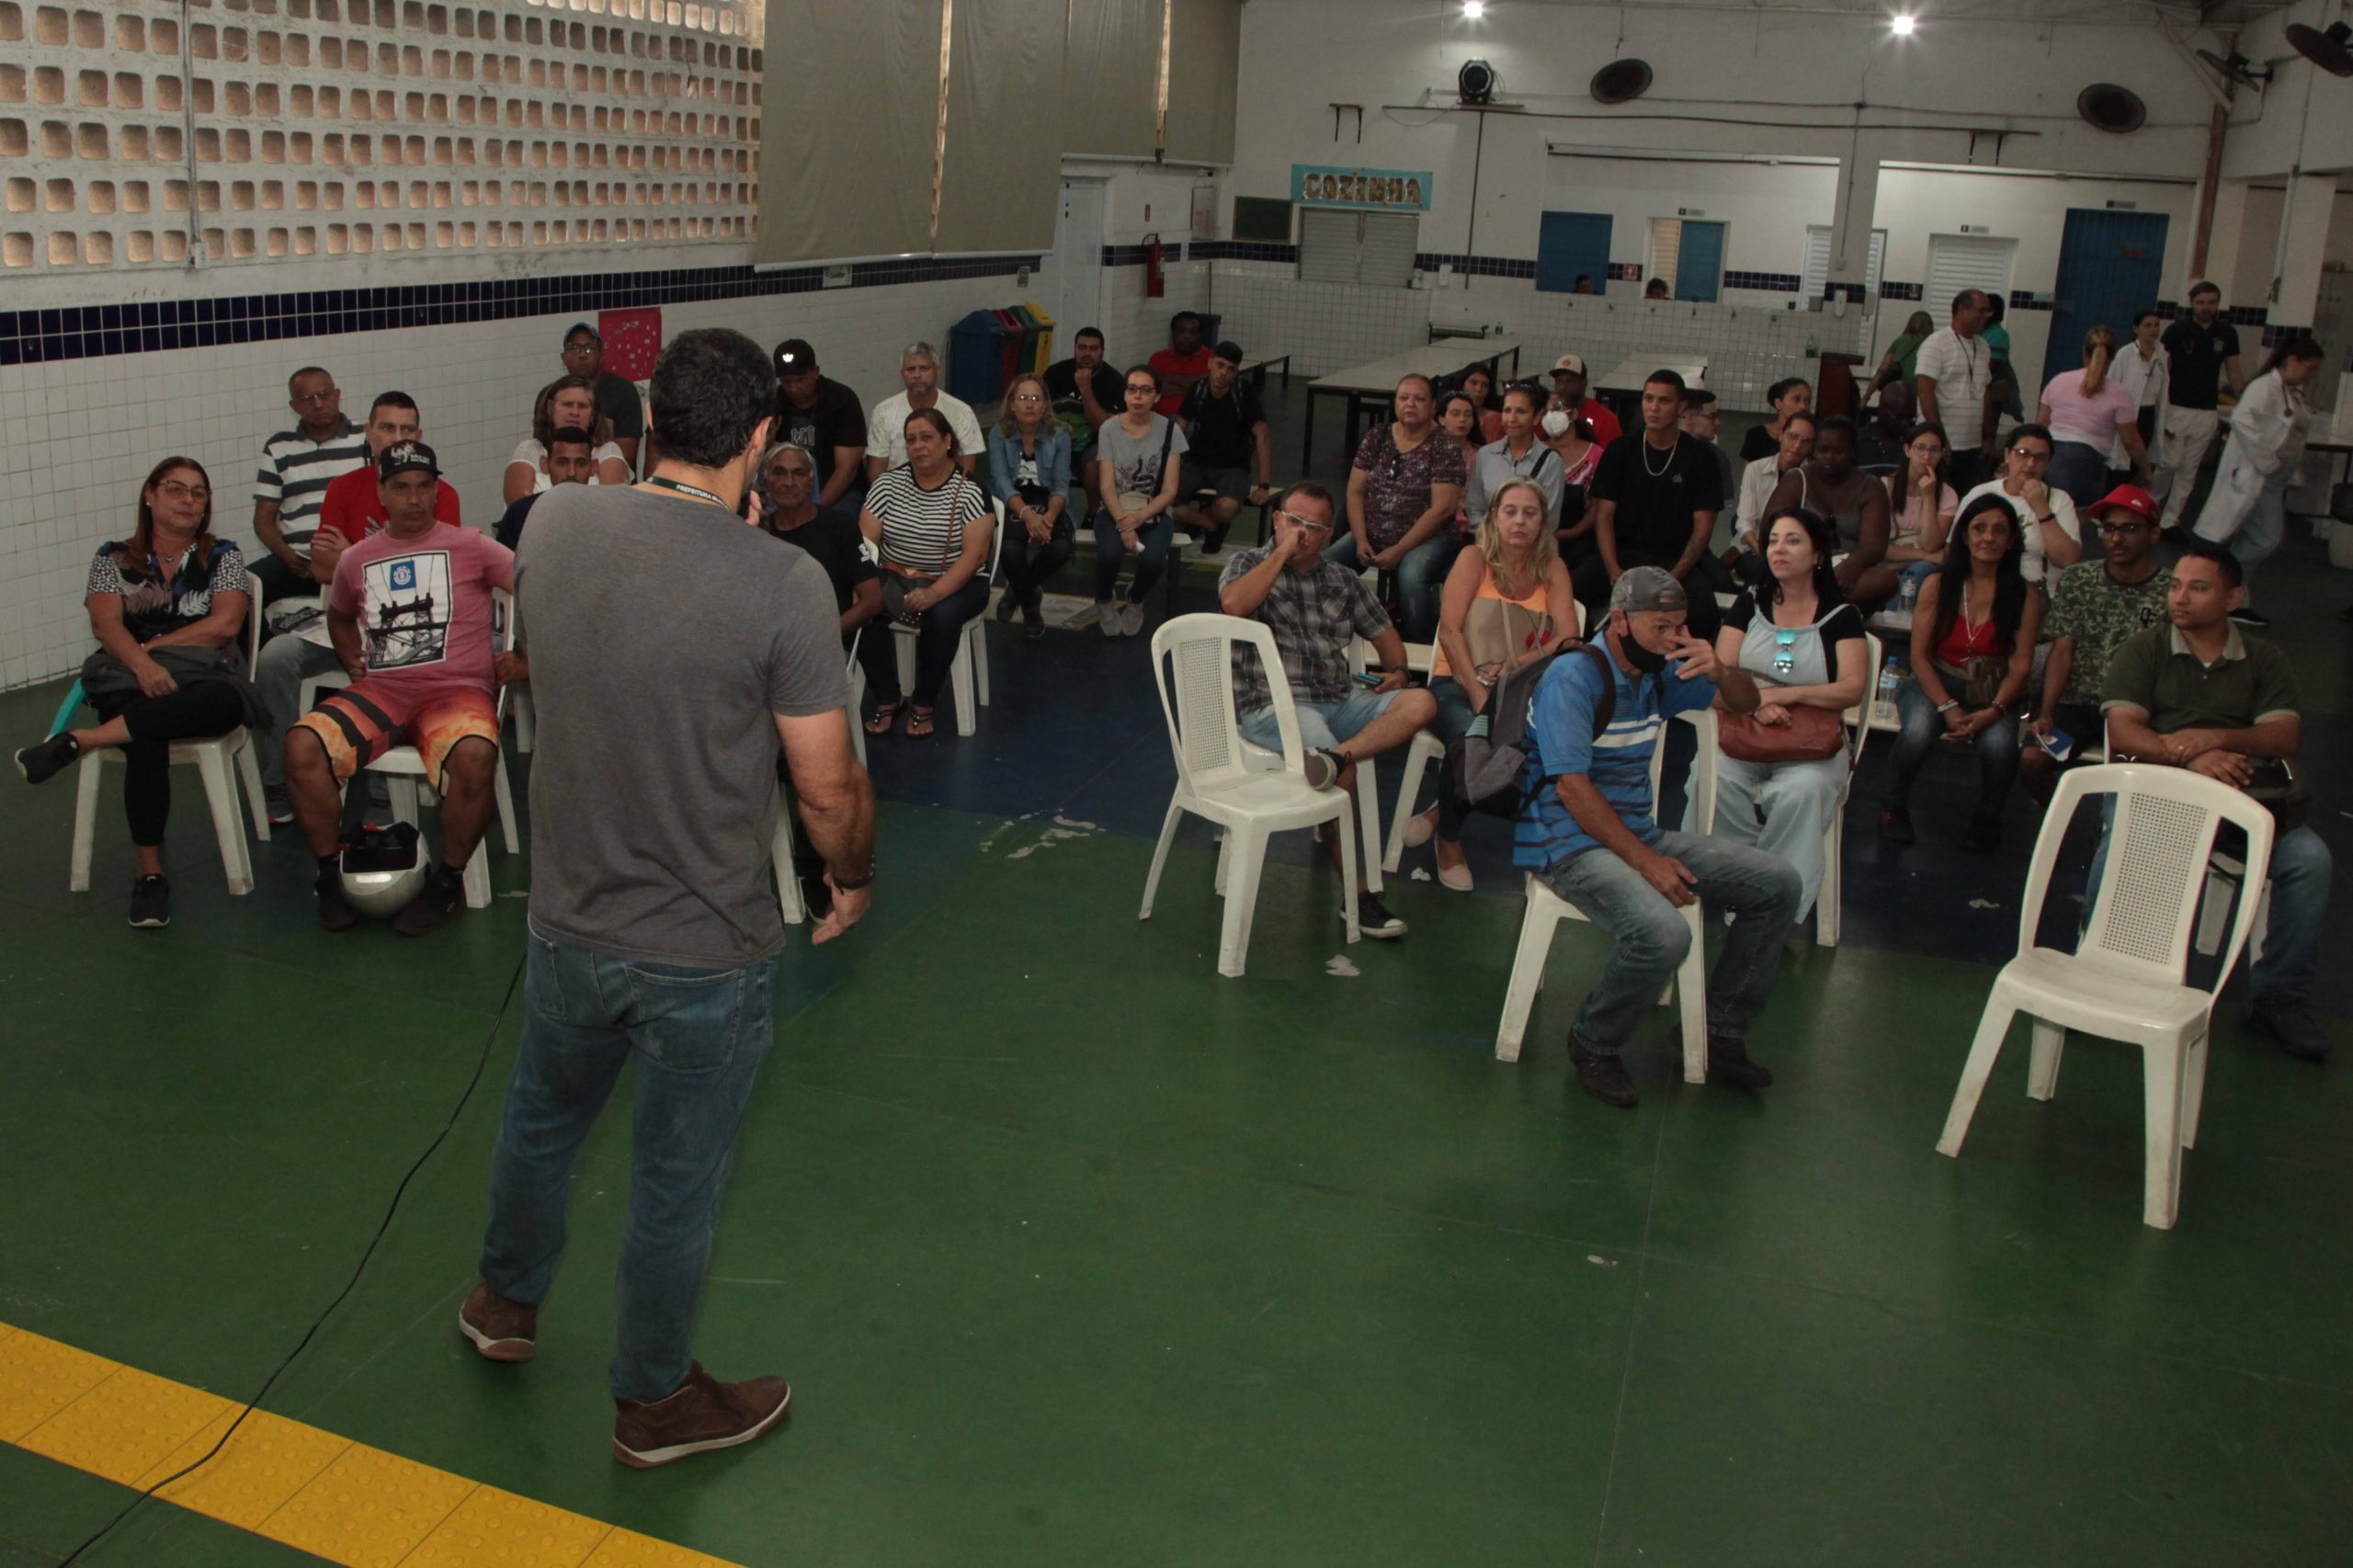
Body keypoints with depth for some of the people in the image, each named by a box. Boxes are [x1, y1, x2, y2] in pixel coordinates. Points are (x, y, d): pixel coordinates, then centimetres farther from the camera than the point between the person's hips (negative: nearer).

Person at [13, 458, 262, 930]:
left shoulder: (224, 556, 13)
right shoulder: (113, 558, 15)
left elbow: (225, 624, -2)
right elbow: (106, 625, -1)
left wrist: (153, 645, -9)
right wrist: (142, 665, -22)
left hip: (202, 681, 0)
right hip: (129, 683, 0)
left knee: (225, 703, -40)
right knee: (147, 743, -36)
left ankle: (77, 741, -39)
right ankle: (150, 873, -31)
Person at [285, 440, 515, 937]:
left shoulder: (469, 547, 5)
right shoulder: (356, 560, 17)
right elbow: (339, 616, 35)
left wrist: (524, 658, -3)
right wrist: (351, 661, 18)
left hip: (457, 691, -3)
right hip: (381, 692, 4)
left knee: (474, 756, -37)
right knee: (301, 743, -24)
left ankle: (448, 880, -14)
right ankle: (331, 871, -5)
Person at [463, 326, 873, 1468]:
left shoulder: (555, 529, -7)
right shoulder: (781, 582, -23)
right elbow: (828, 785, -18)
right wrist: (852, 875, 2)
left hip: (568, 924, 5)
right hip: (705, 953, -5)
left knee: (540, 1118, 30)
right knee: (674, 1188, 14)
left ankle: (505, 1303, 55)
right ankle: (655, 1404, 36)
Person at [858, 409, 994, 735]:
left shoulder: (970, 490, -8)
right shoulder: (888, 484, 3)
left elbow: (975, 554, -17)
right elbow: (865, 542, -4)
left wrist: (935, 593, -31)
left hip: (955, 584, -3)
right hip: (895, 578, 3)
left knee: (942, 614, -36)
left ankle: (923, 705, -14)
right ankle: (887, 700, -10)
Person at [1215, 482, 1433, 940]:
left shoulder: (1343, 579, 20)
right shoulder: (1248, 563, 7)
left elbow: (1383, 631, 27)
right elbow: (1233, 603, -17)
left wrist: (1395, 669, 5)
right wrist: (1282, 552, -10)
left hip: (1340, 700, 6)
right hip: (1273, 703, -5)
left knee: (1421, 703, -21)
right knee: (1344, 773, -30)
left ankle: (1334, 757, -40)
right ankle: (1356, 893, -23)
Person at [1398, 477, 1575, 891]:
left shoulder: (1553, 569, 10)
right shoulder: (1474, 559, 2)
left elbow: (1569, 638, -2)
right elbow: (1449, 629, -9)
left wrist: (1517, 664, -20)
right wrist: (1476, 691, -21)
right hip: (1457, 683, -3)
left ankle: (1440, 814, -8)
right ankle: (1449, 841, -7)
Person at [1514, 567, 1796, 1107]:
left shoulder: (1658, 673, 9)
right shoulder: (1573, 677, -15)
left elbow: (1745, 703, 18)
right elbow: (1572, 786, -21)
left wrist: (1719, 670, -8)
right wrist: (1644, 862, -23)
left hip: (1641, 834, 9)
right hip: (1571, 844, -9)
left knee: (1778, 883, 1)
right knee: (1662, 934, -35)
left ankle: (1720, 1030, 12)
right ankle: (1593, 1044, -7)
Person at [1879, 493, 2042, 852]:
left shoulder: (2025, 596, -1)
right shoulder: (1937, 586, -2)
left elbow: (2021, 663, -4)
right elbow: (1919, 654, -4)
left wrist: (1994, 711, -20)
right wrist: (1947, 707, -16)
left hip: (1991, 693, 0)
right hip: (1935, 684, 0)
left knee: (1999, 744, -32)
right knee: (1918, 731, -34)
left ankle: (1988, 818, 1)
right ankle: (1896, 805, -3)